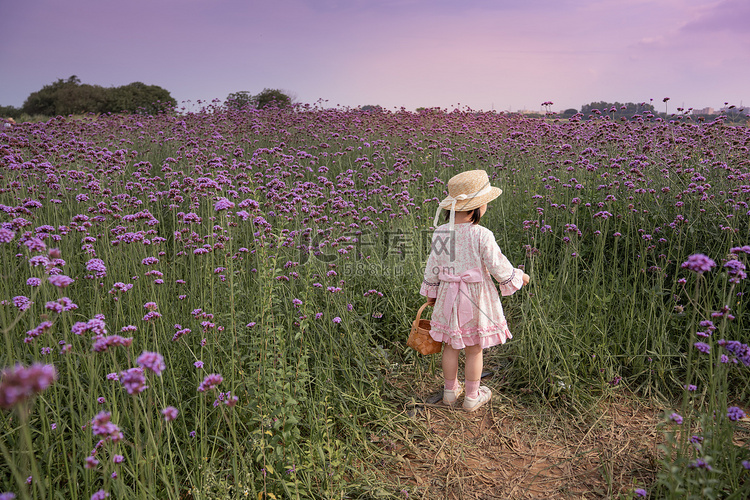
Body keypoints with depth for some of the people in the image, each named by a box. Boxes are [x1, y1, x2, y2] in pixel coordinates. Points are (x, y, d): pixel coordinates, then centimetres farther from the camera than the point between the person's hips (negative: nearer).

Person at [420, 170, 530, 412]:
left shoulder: (440, 233, -8)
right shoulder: (482, 235, -20)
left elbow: (433, 267, 2)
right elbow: (498, 267, -13)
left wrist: (430, 292, 16)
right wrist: (518, 276, 6)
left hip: (449, 295, 4)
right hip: (476, 297, -3)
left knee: (450, 345, 18)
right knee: (474, 349, 13)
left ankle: (450, 391, 34)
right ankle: (472, 397, 28)